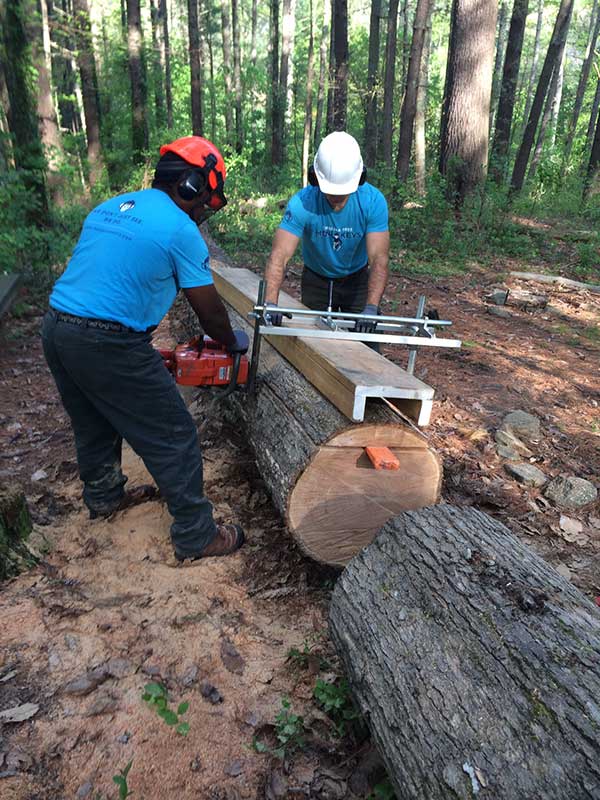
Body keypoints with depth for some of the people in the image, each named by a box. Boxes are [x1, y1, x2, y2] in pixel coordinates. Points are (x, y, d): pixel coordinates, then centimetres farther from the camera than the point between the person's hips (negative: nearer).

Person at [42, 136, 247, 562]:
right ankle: (196, 536, 13)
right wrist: (234, 343, 16)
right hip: (109, 345, -9)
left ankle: (103, 496, 50)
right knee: (174, 439, 3)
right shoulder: (180, 229, -8)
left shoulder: (109, 207, 16)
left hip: (57, 330, 9)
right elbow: (209, 308, -4)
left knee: (93, 424, 28)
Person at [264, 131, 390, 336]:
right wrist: (270, 304, -50)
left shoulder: (373, 201, -26)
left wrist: (370, 309, -46)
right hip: (316, 279, 0)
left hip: (357, 279, 0)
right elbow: (279, 256, -35)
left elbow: (378, 258, -32)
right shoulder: (302, 203, -27)